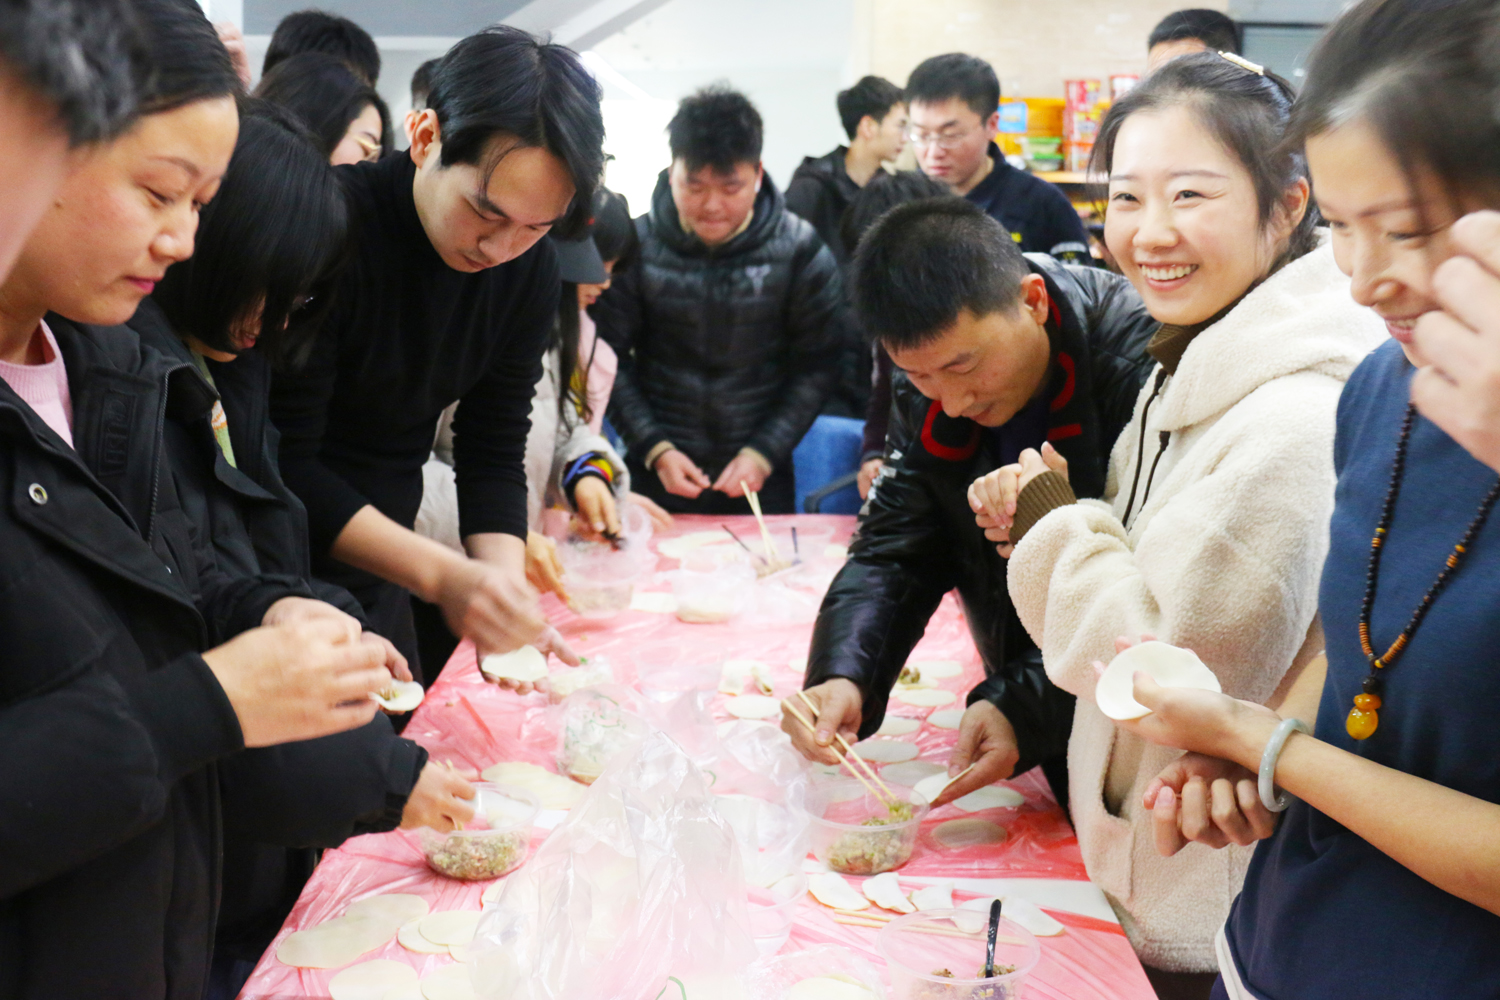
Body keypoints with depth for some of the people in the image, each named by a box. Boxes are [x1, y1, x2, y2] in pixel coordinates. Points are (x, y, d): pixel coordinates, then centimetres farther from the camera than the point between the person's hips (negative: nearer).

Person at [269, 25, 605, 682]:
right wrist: (442, 576, -32)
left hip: (377, 579, 6)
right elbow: (286, 464, -23)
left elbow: (492, 456, -3)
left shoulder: (531, 270, -7)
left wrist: (505, 590, -20)